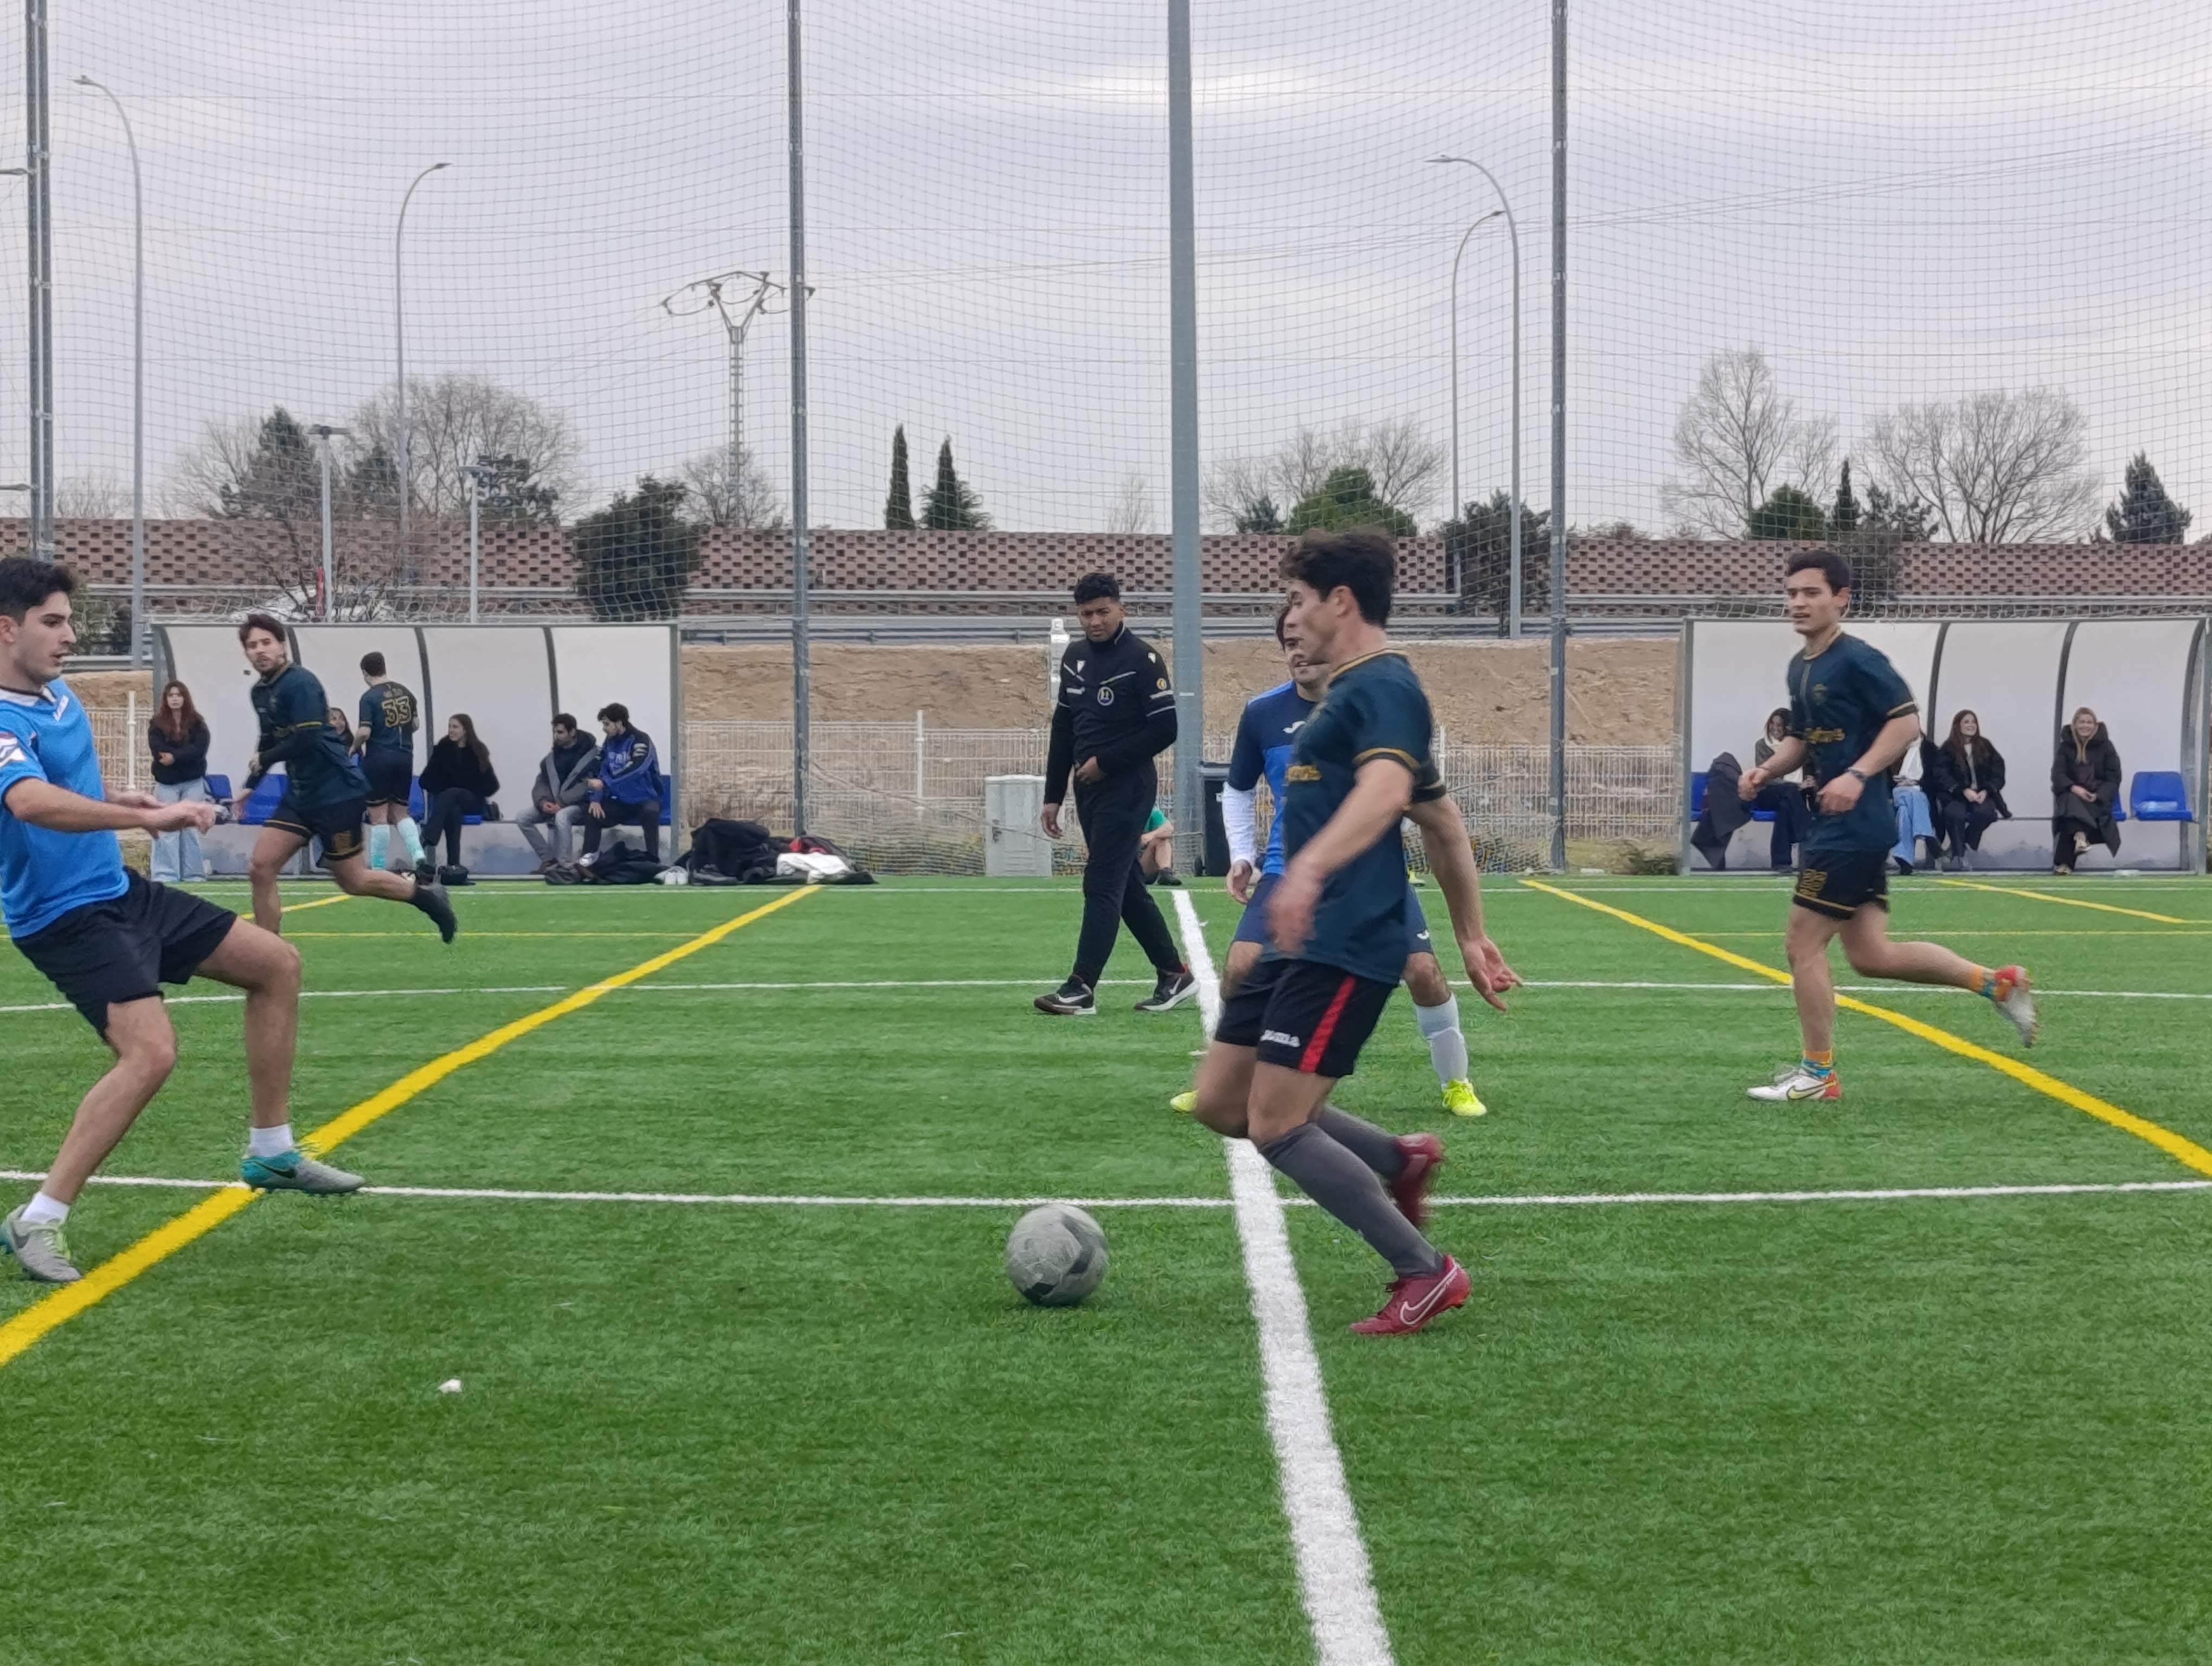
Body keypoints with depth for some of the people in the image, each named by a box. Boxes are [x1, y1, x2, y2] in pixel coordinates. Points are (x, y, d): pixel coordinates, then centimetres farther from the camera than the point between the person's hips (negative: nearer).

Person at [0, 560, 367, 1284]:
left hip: (121, 891, 10)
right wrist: (147, 815, -44)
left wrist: (125, 802, 7)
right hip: (65, 917, -10)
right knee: (152, 1050, -28)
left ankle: (271, 1151, 24)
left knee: (276, 964, 14)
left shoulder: (58, 695, 8)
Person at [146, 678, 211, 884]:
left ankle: (192, 873, 6)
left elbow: (200, 749, -10)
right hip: (166, 783, 0)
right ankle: (166, 873, -5)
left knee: (191, 828, 1)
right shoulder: (157, 724, 4)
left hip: (193, 782, 0)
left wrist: (175, 757, -20)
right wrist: (186, 754, -16)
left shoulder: (197, 723, 4)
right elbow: (158, 749, -11)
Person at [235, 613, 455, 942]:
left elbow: (306, 741, -26)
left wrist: (263, 759, -11)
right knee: (260, 868, -3)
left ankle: (426, 895, 24)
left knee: (353, 881, 2)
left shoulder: (300, 683, -18)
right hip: (300, 794, 8)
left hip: (338, 792, -8)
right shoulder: (260, 692, 9)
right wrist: (250, 786, 18)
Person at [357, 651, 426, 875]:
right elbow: (416, 724, 12)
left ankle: (378, 867, 3)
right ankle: (417, 853, -7)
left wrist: (354, 747, 2)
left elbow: (365, 732, -16)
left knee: (379, 815, 1)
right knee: (401, 812, 14)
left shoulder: (369, 697, -11)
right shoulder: (405, 692, 6)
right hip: (405, 757, 5)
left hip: (378, 758, -5)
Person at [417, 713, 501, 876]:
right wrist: (440, 792, -9)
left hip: (472, 802, 0)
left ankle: (426, 842, -54)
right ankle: (453, 863, -53)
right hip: (447, 802, 1)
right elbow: (426, 780, 6)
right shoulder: (442, 749, 7)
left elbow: (492, 785, 5)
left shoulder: (478, 751, 5)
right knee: (453, 810, -38)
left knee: (451, 794, -35)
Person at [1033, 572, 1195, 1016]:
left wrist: (1105, 761, -14)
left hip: (1126, 788, -8)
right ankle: (1174, 974, 21)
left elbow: (1165, 729, -14)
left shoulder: (1141, 658, -10)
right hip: (1089, 790, 8)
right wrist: (1053, 796, 15)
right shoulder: (1075, 658, 12)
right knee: (1127, 886, 11)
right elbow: (1063, 730, 17)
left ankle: (1082, 989, -14)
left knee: (1102, 885, -11)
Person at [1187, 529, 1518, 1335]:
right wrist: (1472, 937, 28)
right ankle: (1400, 1160, 21)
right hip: (1301, 941, 10)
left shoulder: (1383, 686, -12)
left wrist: (1310, 868, -49)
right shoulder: (1349, 691, 20)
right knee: (1221, 1102, 9)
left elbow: (1385, 788, -34)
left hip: (1344, 947, -10)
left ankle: (1426, 1273, 0)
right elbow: (1444, 822, 26)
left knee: (1276, 1127, -11)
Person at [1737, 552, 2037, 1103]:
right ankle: (1996, 983, 20)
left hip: (1854, 826, -10)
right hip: (1835, 827, 10)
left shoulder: (1857, 661, -13)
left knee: (1804, 944, -4)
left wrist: (1857, 776, -26)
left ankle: (1818, 1074, 6)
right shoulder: (1801, 667, 14)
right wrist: (1766, 770, 6)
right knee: (1870, 955, 11)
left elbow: (1907, 721, -17)